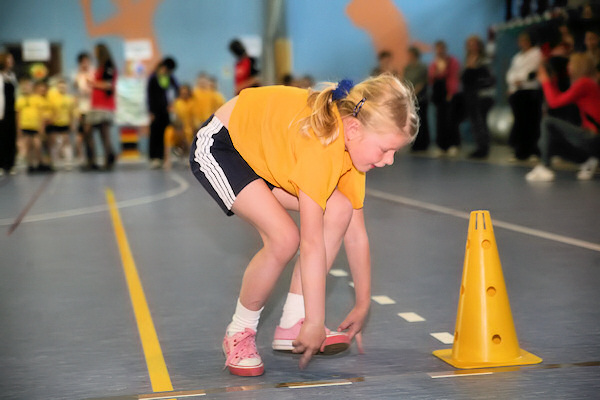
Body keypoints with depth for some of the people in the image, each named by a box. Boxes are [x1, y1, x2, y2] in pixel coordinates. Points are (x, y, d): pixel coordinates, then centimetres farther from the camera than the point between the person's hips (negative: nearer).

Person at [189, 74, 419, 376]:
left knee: (339, 210, -8)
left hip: (263, 151, 9)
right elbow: (311, 243, -34)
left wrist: (362, 305, 2)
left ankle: (291, 324, -2)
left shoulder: (355, 143, -10)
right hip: (217, 147, -9)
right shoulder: (321, 146, -36)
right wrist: (315, 323, -29)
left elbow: (356, 234, -3)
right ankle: (239, 334, -2)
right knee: (285, 237, -25)